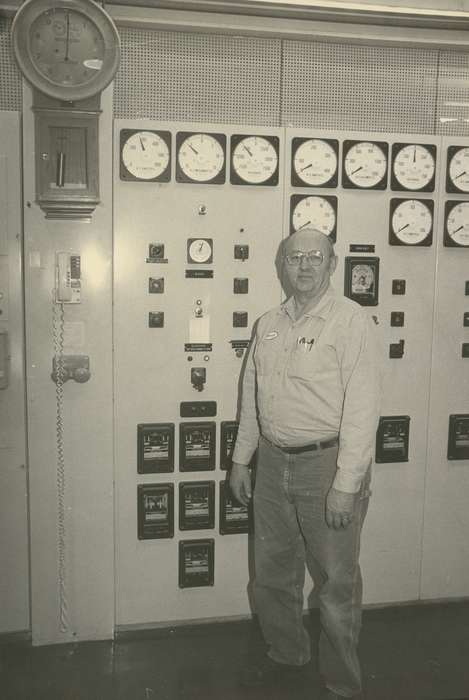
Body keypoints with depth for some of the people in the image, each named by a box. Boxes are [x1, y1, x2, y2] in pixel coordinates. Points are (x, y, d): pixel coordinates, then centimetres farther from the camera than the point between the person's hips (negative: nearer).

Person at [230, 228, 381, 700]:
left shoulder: (351, 320, -11)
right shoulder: (268, 324, 8)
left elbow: (362, 407, -16)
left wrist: (346, 484, -19)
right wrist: (240, 459, 13)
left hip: (327, 465, -6)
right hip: (273, 464, 6)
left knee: (336, 584, 7)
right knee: (272, 573, 19)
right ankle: (286, 653, 44)